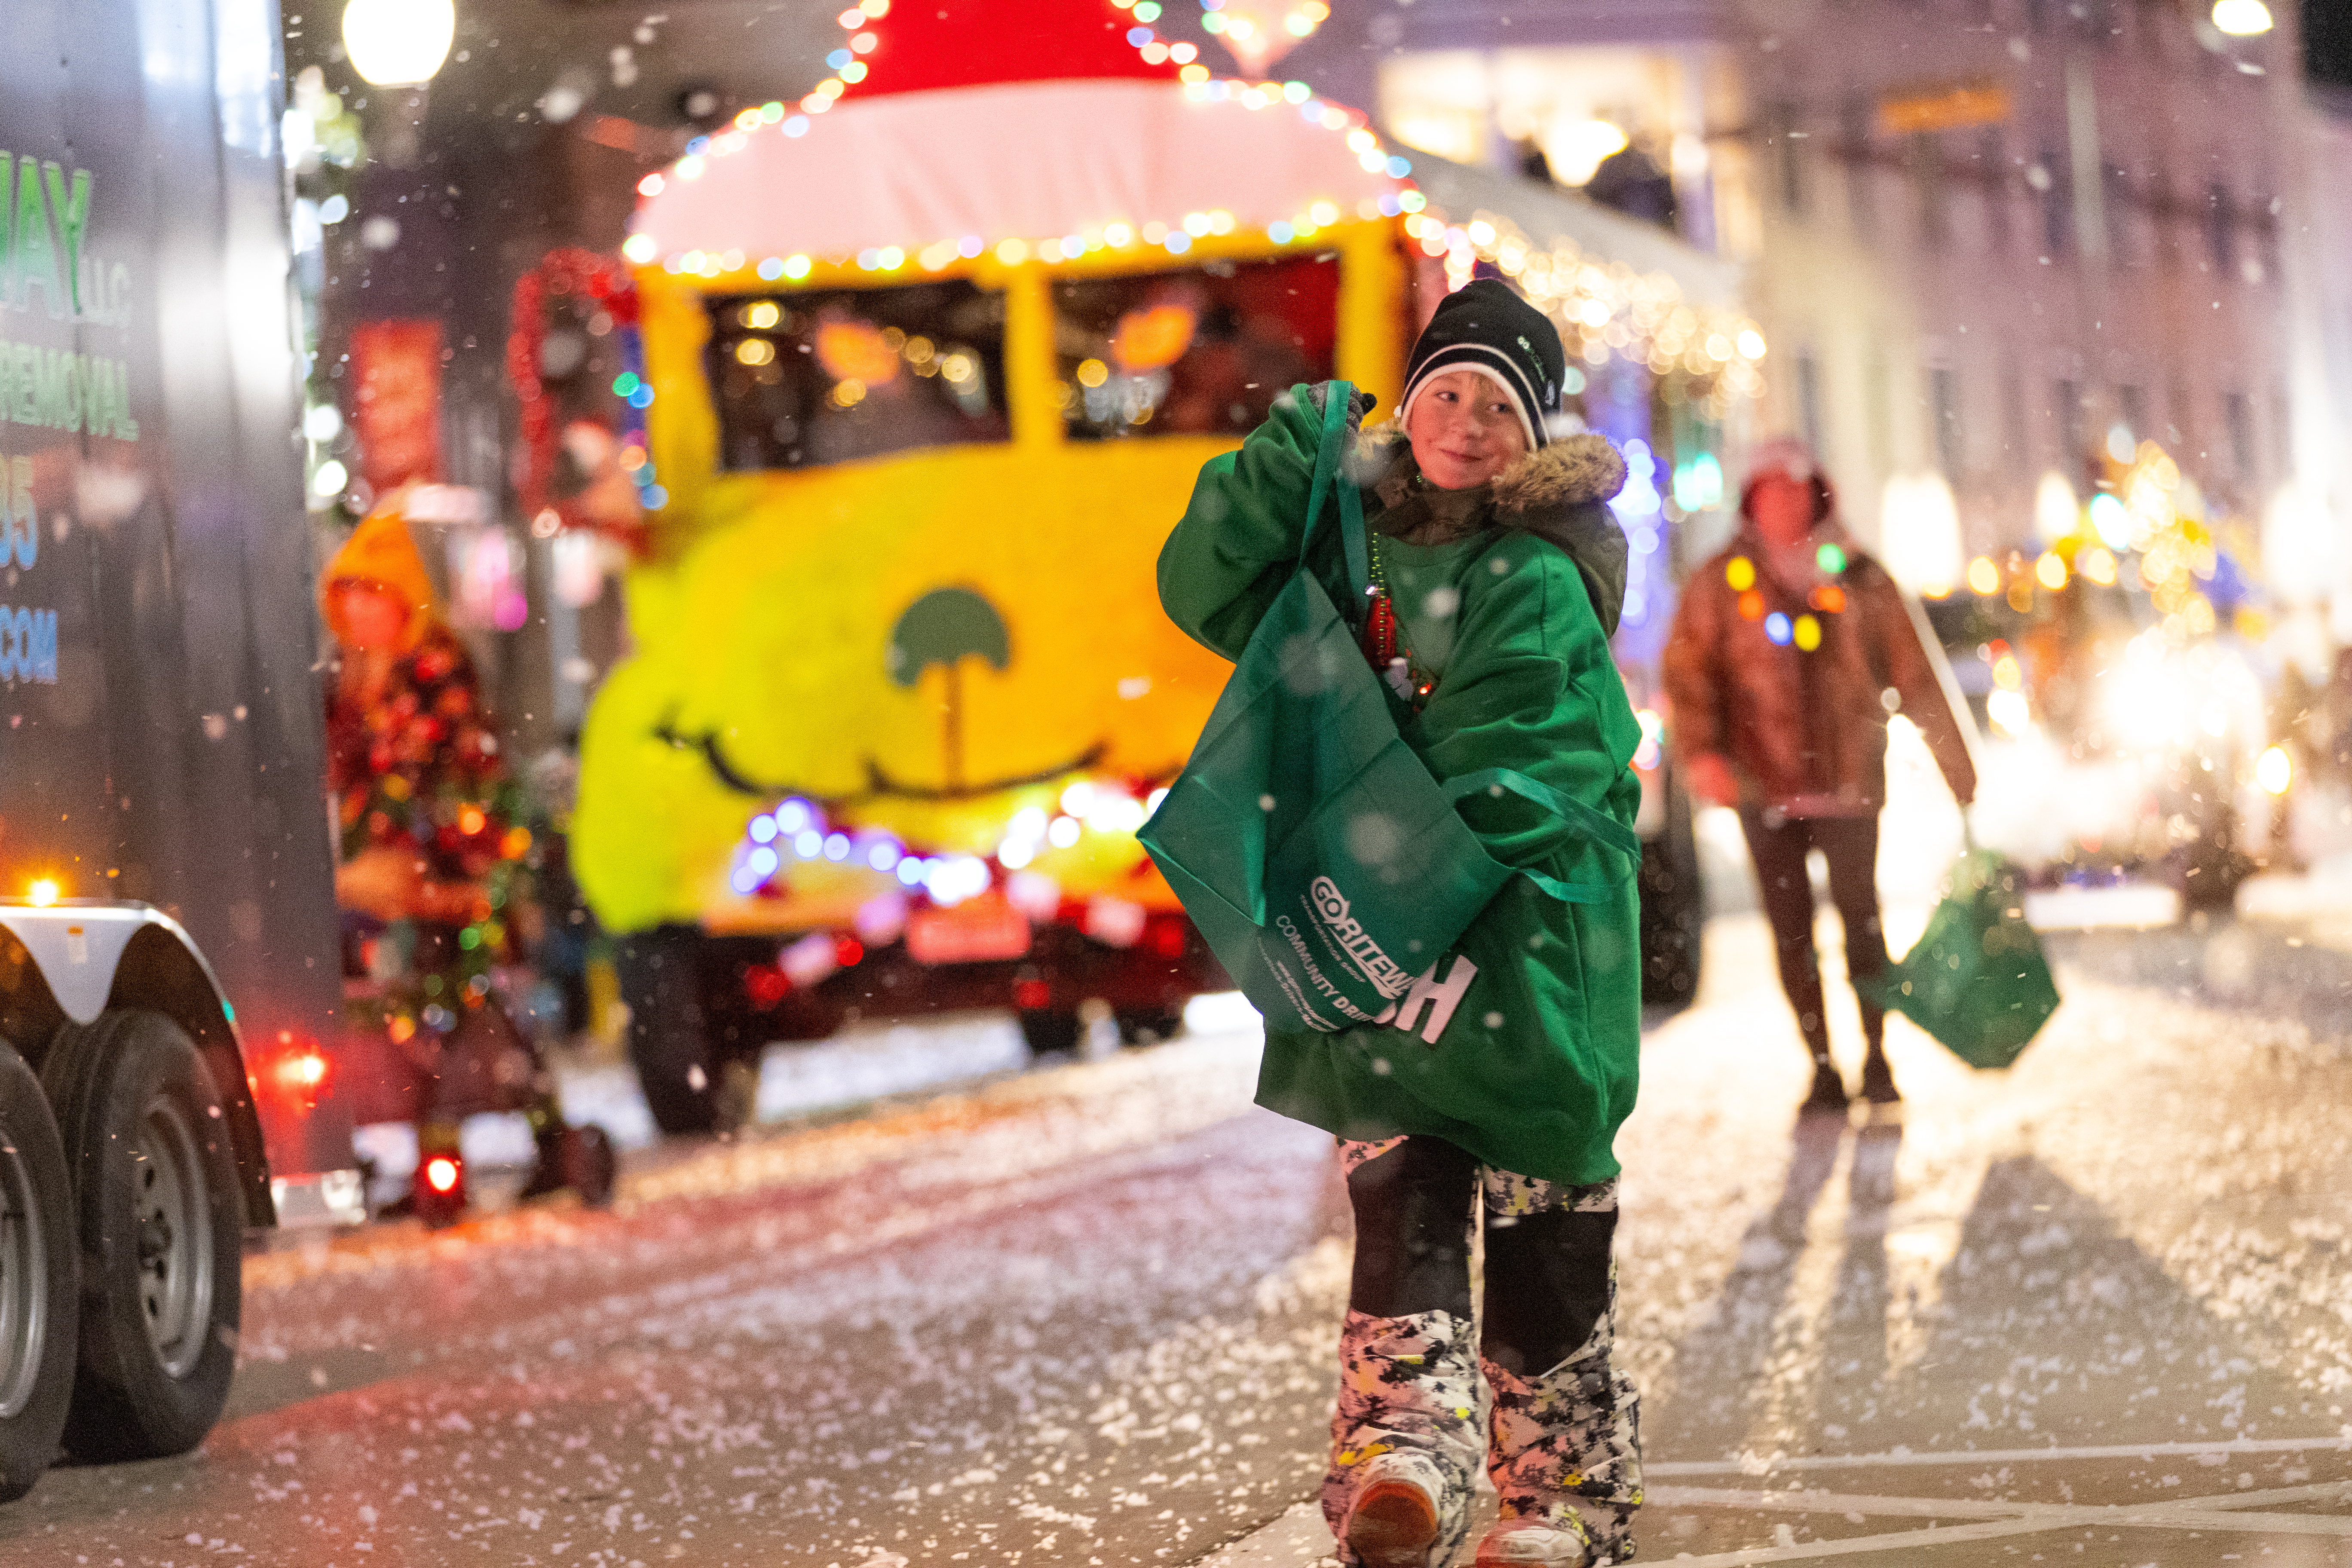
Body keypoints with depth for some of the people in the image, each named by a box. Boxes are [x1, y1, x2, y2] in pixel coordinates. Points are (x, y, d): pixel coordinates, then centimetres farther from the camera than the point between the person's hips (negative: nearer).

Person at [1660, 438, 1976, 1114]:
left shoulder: (1859, 578, 7)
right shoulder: (1721, 584, 5)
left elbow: (1913, 672, 11)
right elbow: (1687, 672, -2)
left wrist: (1954, 759, 11)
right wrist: (1700, 751, -18)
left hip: (1848, 780, 0)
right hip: (1764, 784, 0)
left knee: (1861, 921, -1)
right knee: (1791, 932, 2)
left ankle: (1877, 1060, 12)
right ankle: (1822, 1067, 11)